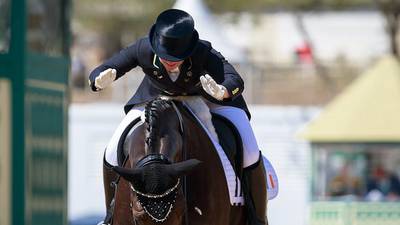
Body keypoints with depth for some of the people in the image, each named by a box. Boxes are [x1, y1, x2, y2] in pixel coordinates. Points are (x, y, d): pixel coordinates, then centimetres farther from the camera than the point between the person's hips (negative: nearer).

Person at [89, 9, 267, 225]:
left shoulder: (205, 54, -40)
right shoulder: (143, 50, -34)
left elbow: (235, 80, -54)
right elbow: (97, 74, -28)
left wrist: (222, 91, -77)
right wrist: (101, 81, -54)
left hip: (211, 97, -2)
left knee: (249, 153, -18)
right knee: (114, 152, -7)